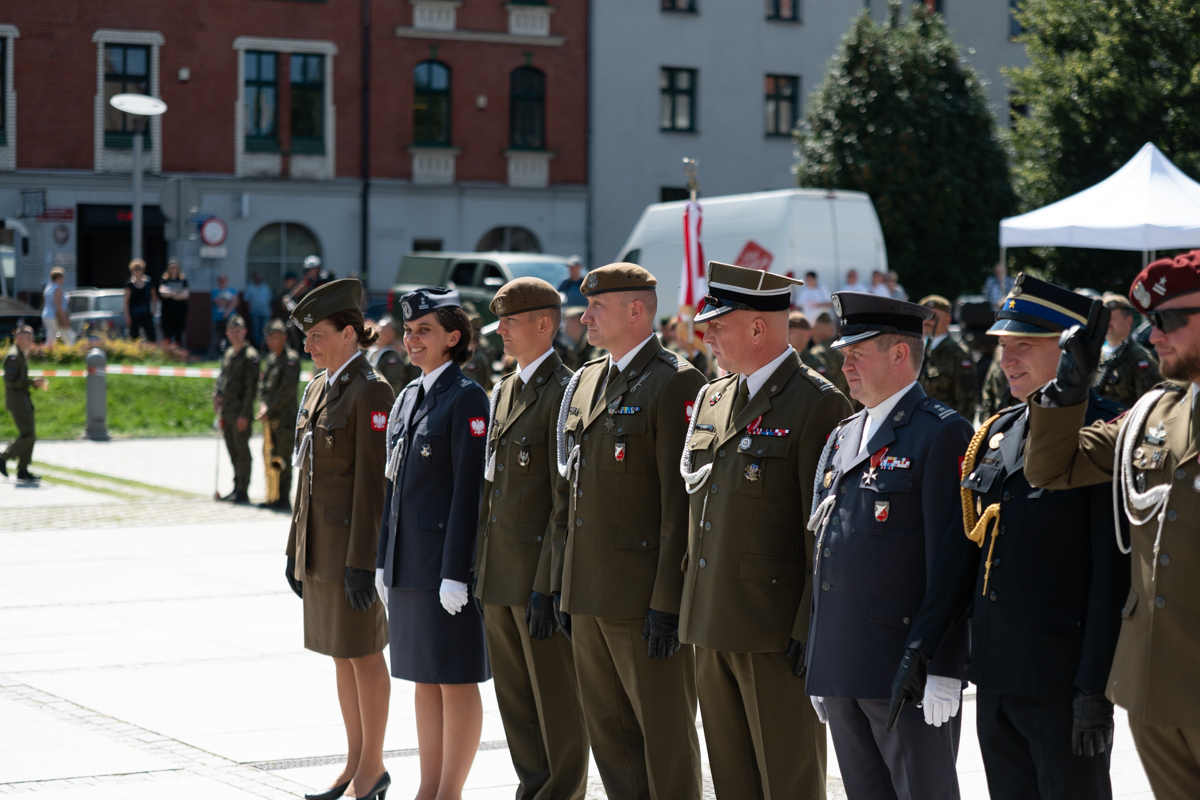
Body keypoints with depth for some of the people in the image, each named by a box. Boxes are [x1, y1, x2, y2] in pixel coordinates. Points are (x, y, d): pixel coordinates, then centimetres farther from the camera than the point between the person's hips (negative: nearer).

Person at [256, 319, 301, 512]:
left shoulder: (291, 359, -10)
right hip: (269, 417, 8)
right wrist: (263, 405, -2)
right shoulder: (270, 358, 15)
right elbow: (263, 384, 16)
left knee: (283, 459, -7)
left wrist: (270, 409, -14)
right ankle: (272, 498, 17)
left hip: (285, 418, -8)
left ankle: (284, 499, -3)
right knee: (269, 458, 10)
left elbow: (287, 390, -15)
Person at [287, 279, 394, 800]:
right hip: (319, 542, 9)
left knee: (363, 654, -1)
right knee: (340, 654, 13)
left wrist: (361, 560, -19)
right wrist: (296, 546, 16)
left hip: (355, 541, -9)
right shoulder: (318, 388, 12)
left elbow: (373, 481, -17)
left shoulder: (371, 391, -14)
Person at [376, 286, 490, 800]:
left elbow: (469, 489, -15)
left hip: (447, 558, -8)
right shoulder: (407, 398, 14)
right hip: (409, 560, 8)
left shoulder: (467, 399, -10)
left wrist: (456, 572, -18)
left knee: (455, 678, -1)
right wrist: (384, 561, 15)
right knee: (424, 677, 13)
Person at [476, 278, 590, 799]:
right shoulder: (503, 391, 15)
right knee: (514, 697, 13)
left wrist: (547, 585, -19)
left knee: (557, 702, 1)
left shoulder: (564, 393, -12)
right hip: (498, 575, 8)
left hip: (541, 570, -8)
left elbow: (567, 499, -16)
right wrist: (481, 569, 15)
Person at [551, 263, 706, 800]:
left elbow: (682, 501, -15)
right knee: (607, 732, 13)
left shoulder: (675, 384, -11)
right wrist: (561, 583, 15)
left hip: (646, 595, -8)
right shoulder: (584, 383, 14)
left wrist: (668, 601, -18)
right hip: (588, 595, 8)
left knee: (664, 735, 0)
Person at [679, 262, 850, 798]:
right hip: (712, 628, 8)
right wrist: (693, 612, 17)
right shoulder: (710, 399, 13)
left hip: (776, 632, -8)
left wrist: (811, 629, -17)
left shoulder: (818, 405, -11)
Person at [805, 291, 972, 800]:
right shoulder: (841, 439, 17)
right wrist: (818, 665, 18)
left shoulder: (942, 434, -9)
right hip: (842, 671, 8)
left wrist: (942, 669, -18)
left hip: (908, 672, -8)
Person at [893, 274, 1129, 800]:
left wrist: (1096, 687, -18)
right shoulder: (997, 433, 13)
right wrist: (920, 650, 10)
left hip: (1063, 676, -7)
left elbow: (1114, 573, -14)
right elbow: (963, 546, 14)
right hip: (996, 676, 7)